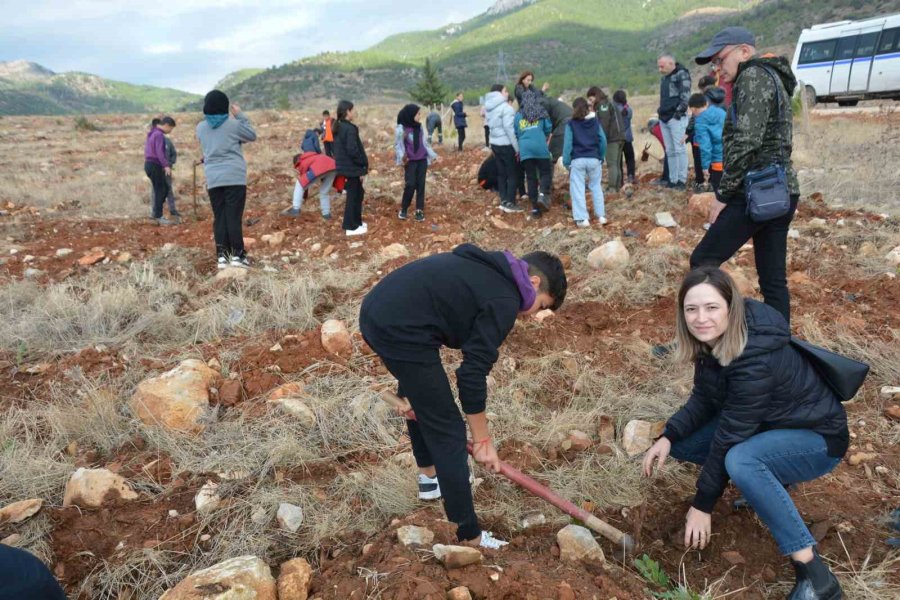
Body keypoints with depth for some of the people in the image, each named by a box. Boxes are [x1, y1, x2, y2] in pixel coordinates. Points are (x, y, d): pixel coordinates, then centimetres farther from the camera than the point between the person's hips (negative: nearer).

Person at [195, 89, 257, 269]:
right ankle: (237, 255, -3)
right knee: (234, 216, -3)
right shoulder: (233, 124, -5)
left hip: (213, 179, 4)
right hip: (234, 177, -4)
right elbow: (252, 136, 10)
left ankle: (222, 256, 5)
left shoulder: (200, 127, 8)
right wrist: (240, 115, 13)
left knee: (219, 217, 6)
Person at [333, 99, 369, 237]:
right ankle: (351, 227, 8)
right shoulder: (350, 129, -20)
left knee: (358, 194, 20)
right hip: (352, 168, -9)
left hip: (344, 166, 9)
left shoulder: (338, 128, 10)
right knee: (353, 196, 1)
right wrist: (363, 164, -11)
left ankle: (356, 222, 28)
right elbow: (353, 150, -24)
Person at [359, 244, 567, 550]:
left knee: (421, 398, 31)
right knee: (447, 432, 0)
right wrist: (483, 440, 1)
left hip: (375, 310, 10)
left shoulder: (485, 268, 18)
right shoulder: (504, 302, -9)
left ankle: (429, 475, 49)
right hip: (401, 331, -10)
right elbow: (473, 373, -10)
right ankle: (470, 536, 9)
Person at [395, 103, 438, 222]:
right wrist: (402, 157, -21)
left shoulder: (419, 127, 9)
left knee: (421, 185, 3)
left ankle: (419, 210, 8)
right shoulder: (401, 128, -8)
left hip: (422, 160, 5)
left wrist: (433, 155, 11)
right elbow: (397, 145, -5)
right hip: (410, 161, -5)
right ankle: (403, 209, 8)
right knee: (411, 185, -9)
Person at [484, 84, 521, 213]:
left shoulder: (490, 108, 10)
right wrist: (517, 147, -14)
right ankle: (510, 203, 2)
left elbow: (491, 126, 11)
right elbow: (509, 129, -19)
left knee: (501, 173, 13)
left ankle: (504, 201, 17)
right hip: (506, 144, -8)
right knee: (512, 174, 0)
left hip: (495, 143, 8)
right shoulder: (506, 107, -15)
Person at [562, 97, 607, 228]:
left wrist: (566, 162, 0)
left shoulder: (571, 124, -1)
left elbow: (568, 144, -5)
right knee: (596, 187, 16)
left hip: (577, 160, -3)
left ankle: (582, 218, -6)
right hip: (594, 159, 3)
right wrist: (601, 157, 16)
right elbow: (603, 140, 7)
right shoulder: (595, 122, 8)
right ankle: (601, 215, 15)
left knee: (577, 189, 1)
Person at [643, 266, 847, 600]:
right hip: (767, 424, 8)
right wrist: (668, 437, -17)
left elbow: (729, 435, -29)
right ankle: (767, 483, 12)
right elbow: (703, 400, -1)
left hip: (816, 439, -8)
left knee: (740, 460, -37)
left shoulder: (755, 359, -34)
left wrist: (703, 505, -20)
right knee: (680, 442, -3)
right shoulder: (712, 339, -11)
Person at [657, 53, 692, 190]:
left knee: (679, 149, -8)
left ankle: (682, 180, -5)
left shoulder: (682, 75, -5)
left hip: (676, 118, -8)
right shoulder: (665, 77, 19)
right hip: (664, 118, 8)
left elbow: (685, 96, -13)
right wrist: (661, 112, 16)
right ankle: (673, 180, 10)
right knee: (670, 151, 7)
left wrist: (679, 112, -17)